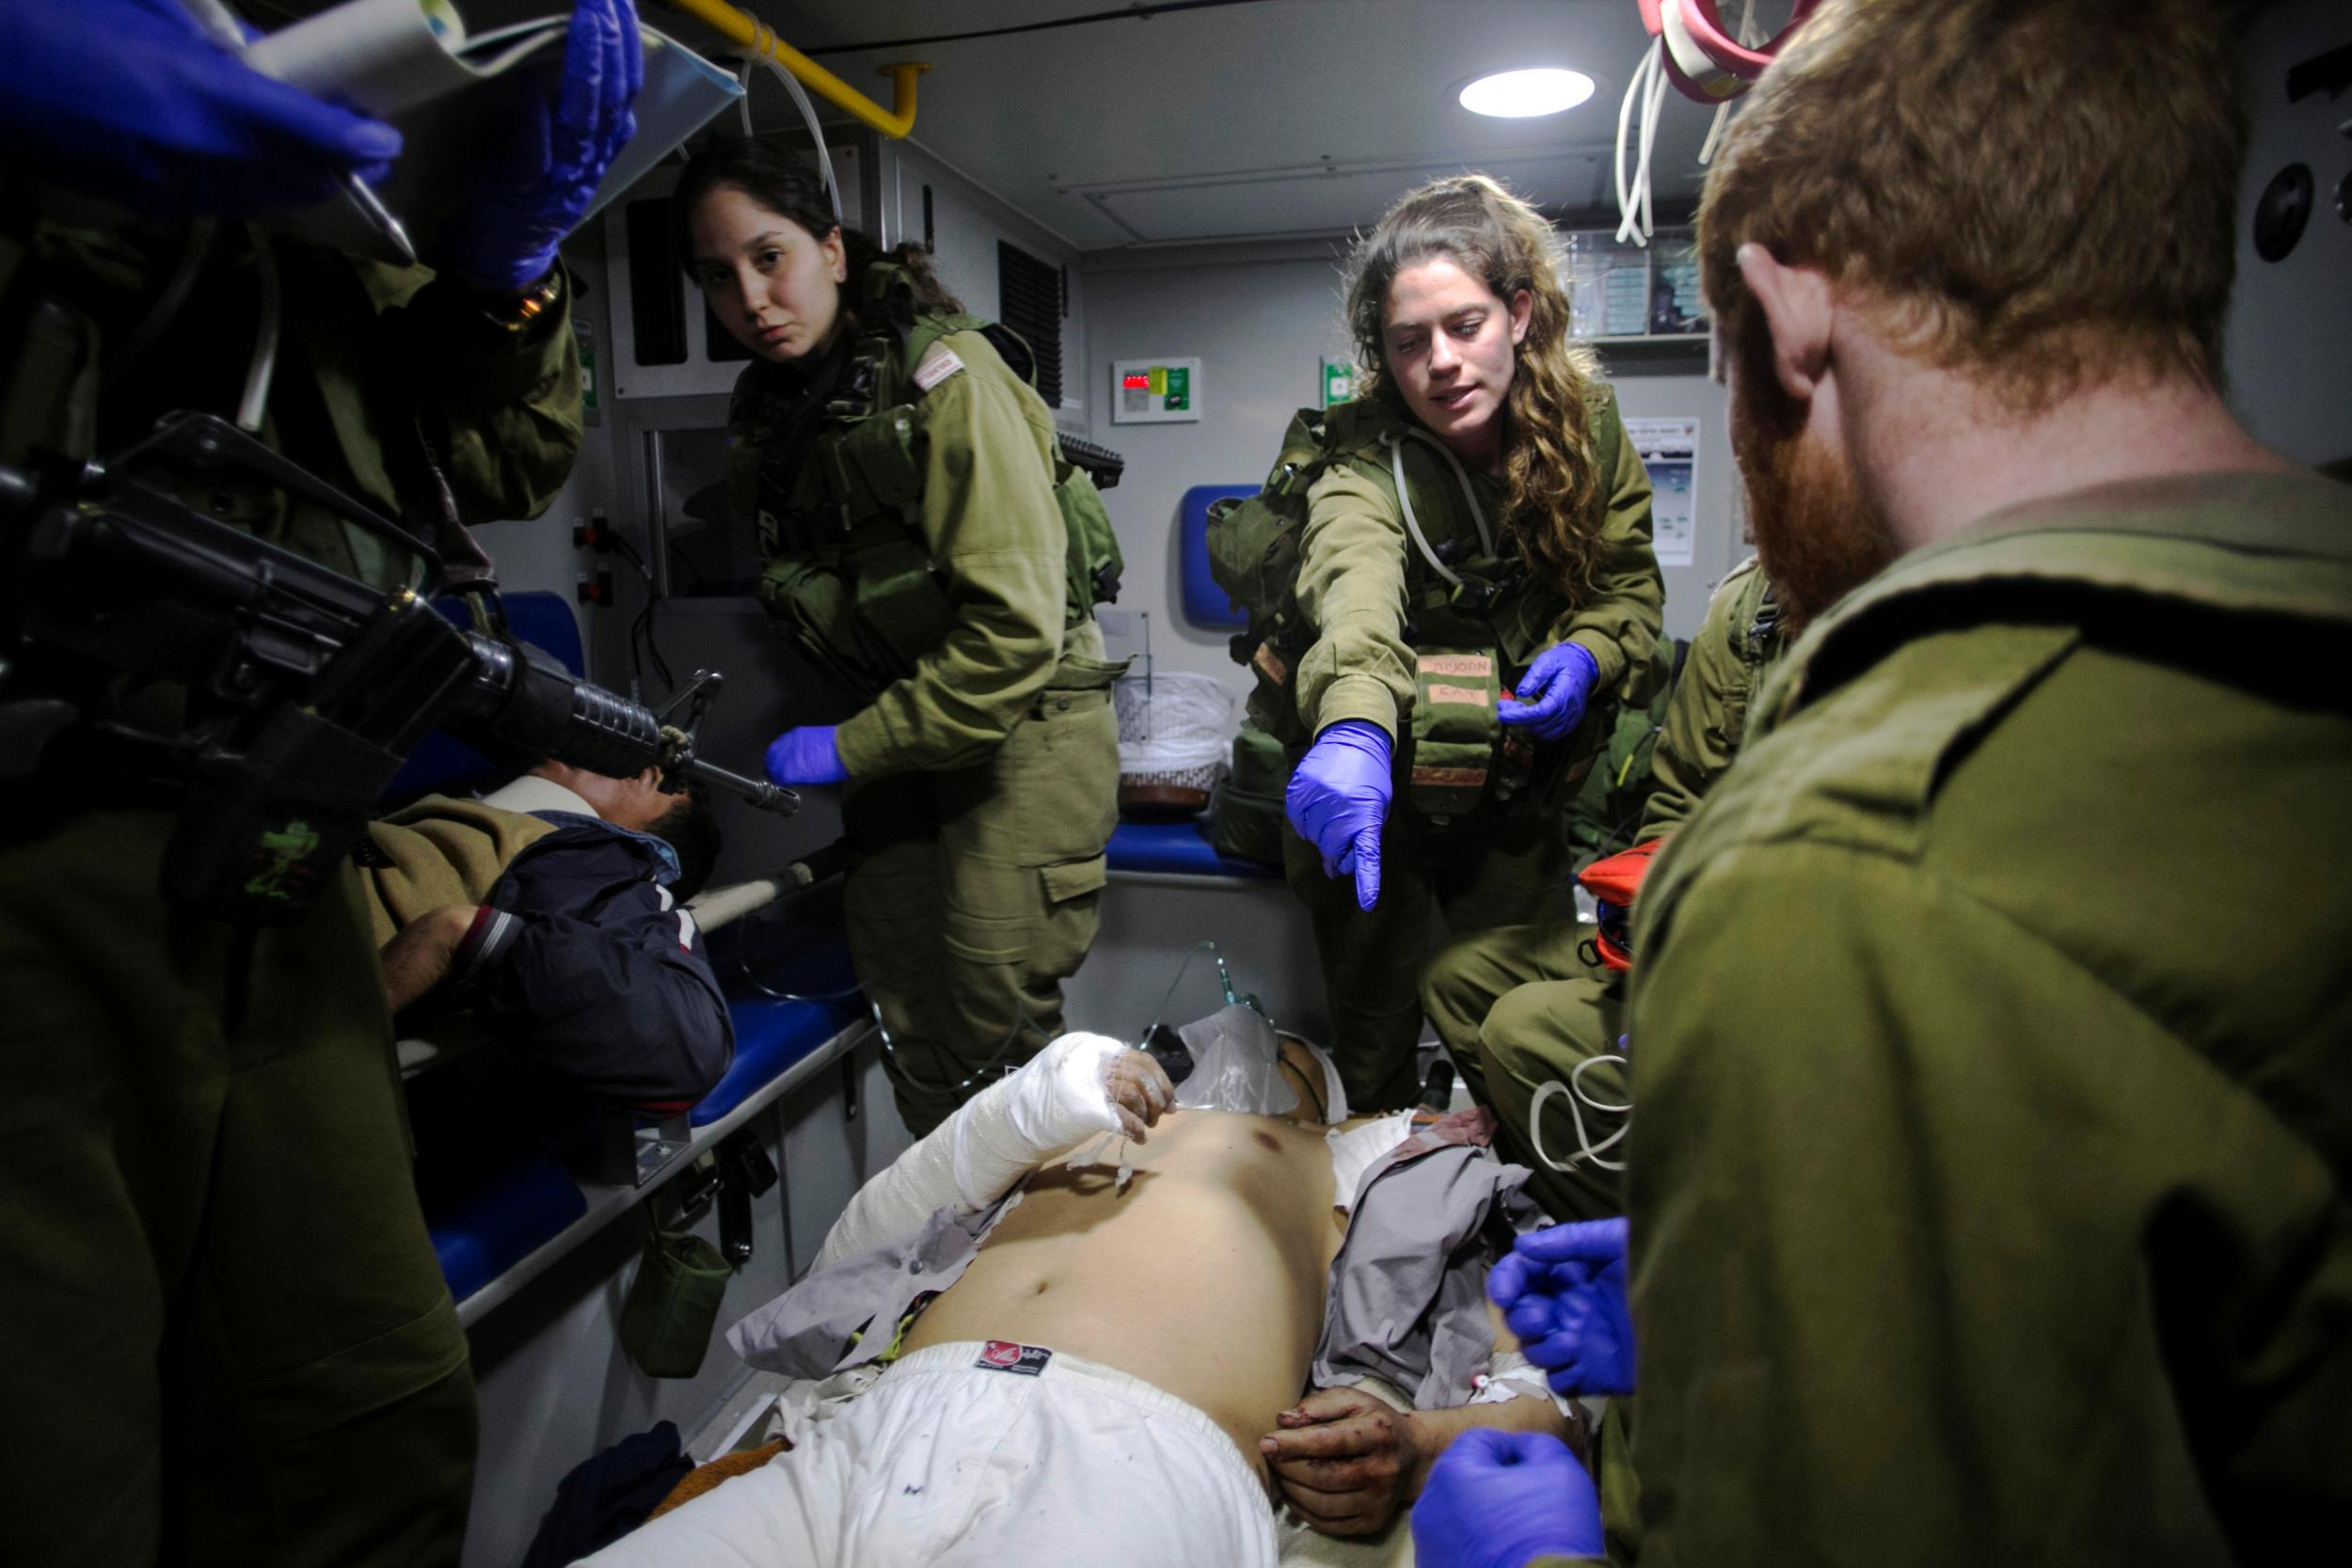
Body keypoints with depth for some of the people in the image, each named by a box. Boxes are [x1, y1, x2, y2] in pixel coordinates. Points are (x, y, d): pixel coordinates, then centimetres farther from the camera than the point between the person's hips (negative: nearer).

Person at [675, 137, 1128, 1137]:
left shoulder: (945, 377, -18)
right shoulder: (769, 410, 6)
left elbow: (1016, 627, -24)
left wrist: (851, 749, -19)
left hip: (1022, 714, -7)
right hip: (905, 718, 7)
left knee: (992, 1015, -4)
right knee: (902, 999, 12)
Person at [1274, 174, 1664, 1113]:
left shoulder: (1585, 418, -8)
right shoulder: (1363, 453, -21)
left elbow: (1632, 578, 4)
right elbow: (1355, 579, -44)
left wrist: (1590, 653, -19)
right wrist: (1351, 724, -64)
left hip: (1517, 788, 3)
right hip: (1382, 785, -3)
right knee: (1374, 1042, 12)